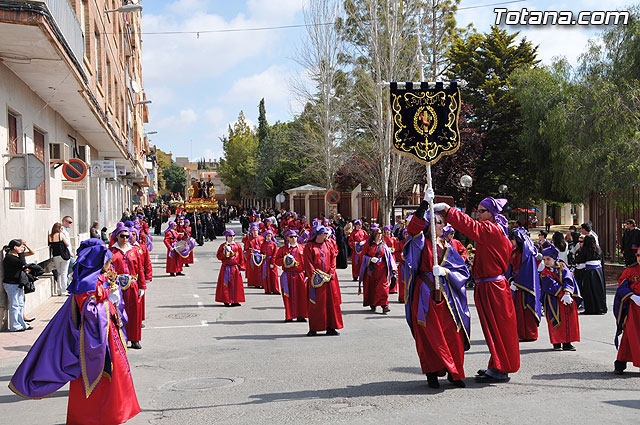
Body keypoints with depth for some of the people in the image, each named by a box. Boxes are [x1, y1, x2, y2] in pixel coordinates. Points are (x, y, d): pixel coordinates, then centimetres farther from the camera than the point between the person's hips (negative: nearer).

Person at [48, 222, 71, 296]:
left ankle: (59, 291, 14)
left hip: (55, 257, 4)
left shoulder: (50, 236, 4)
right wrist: (64, 237, 4)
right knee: (64, 273, 0)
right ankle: (64, 291, -1)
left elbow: (49, 246, 7)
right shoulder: (61, 234, -8)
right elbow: (67, 244, -7)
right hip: (63, 256, -4)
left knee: (59, 273, 15)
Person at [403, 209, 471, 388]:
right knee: (430, 335, -3)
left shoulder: (447, 247, 14)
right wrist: (419, 214, -34)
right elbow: (413, 230, -19)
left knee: (453, 334, 1)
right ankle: (432, 374, 8)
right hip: (426, 294, -3)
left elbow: (462, 270, 9)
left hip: (445, 294, 3)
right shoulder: (421, 243, 3)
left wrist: (444, 271, -8)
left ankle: (454, 373, 13)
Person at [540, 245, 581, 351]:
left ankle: (567, 343, 11)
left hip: (568, 299, 3)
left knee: (569, 321, 3)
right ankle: (557, 343, 7)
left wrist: (567, 293, -25)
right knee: (557, 322, -3)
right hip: (554, 301, -2)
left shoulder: (562, 267, 3)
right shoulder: (545, 274, -3)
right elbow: (552, 286, -15)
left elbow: (568, 281, -10)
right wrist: (562, 295, -26)